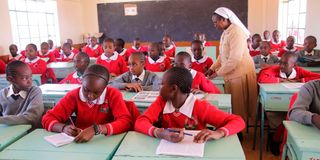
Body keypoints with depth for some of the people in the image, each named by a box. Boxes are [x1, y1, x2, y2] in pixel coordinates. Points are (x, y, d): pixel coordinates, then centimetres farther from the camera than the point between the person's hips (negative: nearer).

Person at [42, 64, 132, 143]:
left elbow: (126, 122, -22)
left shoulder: (113, 95, -11)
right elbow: (47, 119, -4)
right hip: (79, 143, 2)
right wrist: (64, 127, -24)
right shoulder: (74, 95, -5)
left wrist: (96, 129, -32)